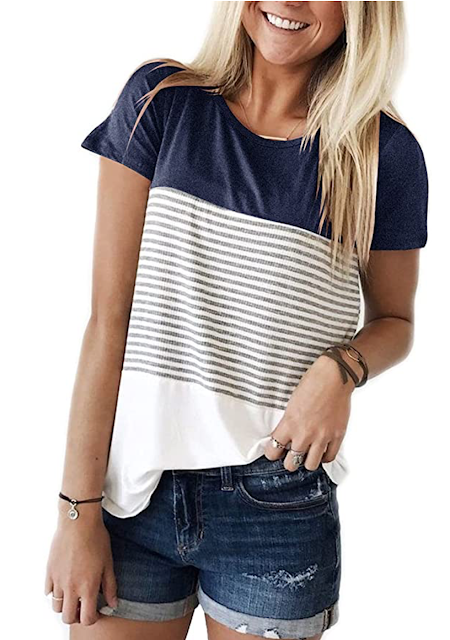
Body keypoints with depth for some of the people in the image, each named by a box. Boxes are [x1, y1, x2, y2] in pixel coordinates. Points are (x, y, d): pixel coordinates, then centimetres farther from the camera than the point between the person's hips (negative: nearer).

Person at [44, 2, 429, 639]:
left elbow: (394, 319, 12)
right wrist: (78, 509, -7)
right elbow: (108, 318, -5)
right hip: (133, 488, 1)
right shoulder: (161, 101, -2)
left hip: (277, 510, 0)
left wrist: (341, 369, -12)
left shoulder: (386, 152, -3)